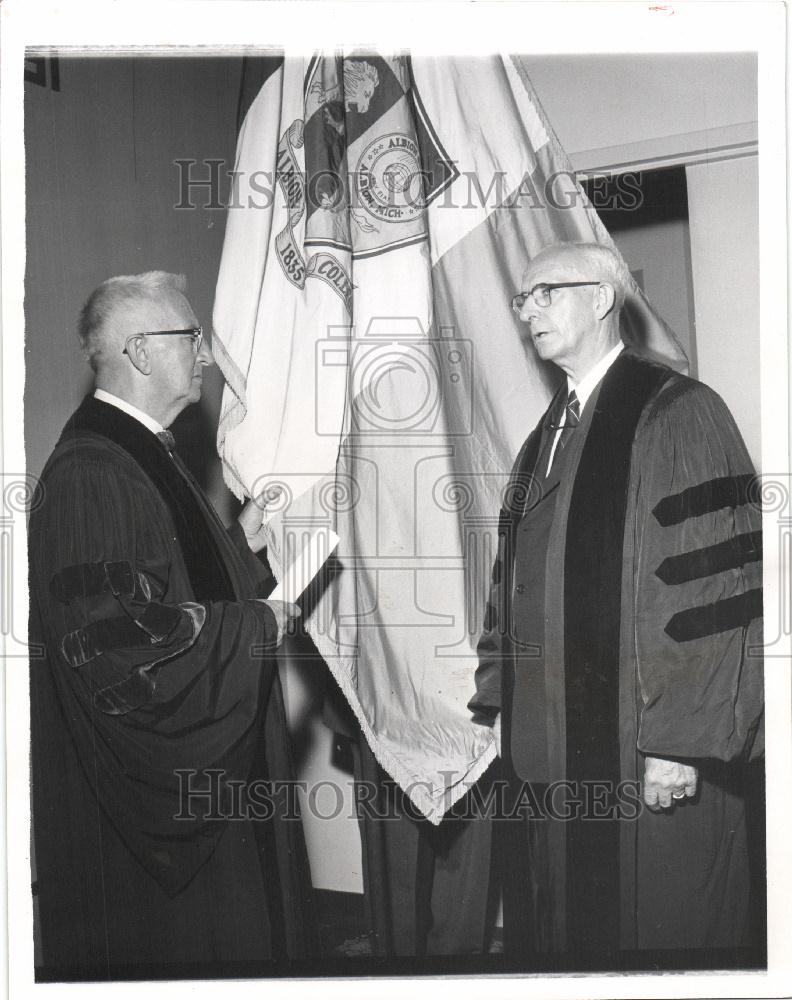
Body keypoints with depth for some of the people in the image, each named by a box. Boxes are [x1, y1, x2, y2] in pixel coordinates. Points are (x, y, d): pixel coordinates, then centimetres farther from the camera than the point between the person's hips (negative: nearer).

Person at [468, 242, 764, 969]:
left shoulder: (678, 414, -9)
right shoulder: (545, 440, 14)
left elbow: (716, 585, -15)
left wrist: (680, 739, -19)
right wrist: (502, 702, 11)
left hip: (650, 766, -7)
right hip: (548, 757, 7)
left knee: (654, 933, 4)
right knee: (560, 930, 13)